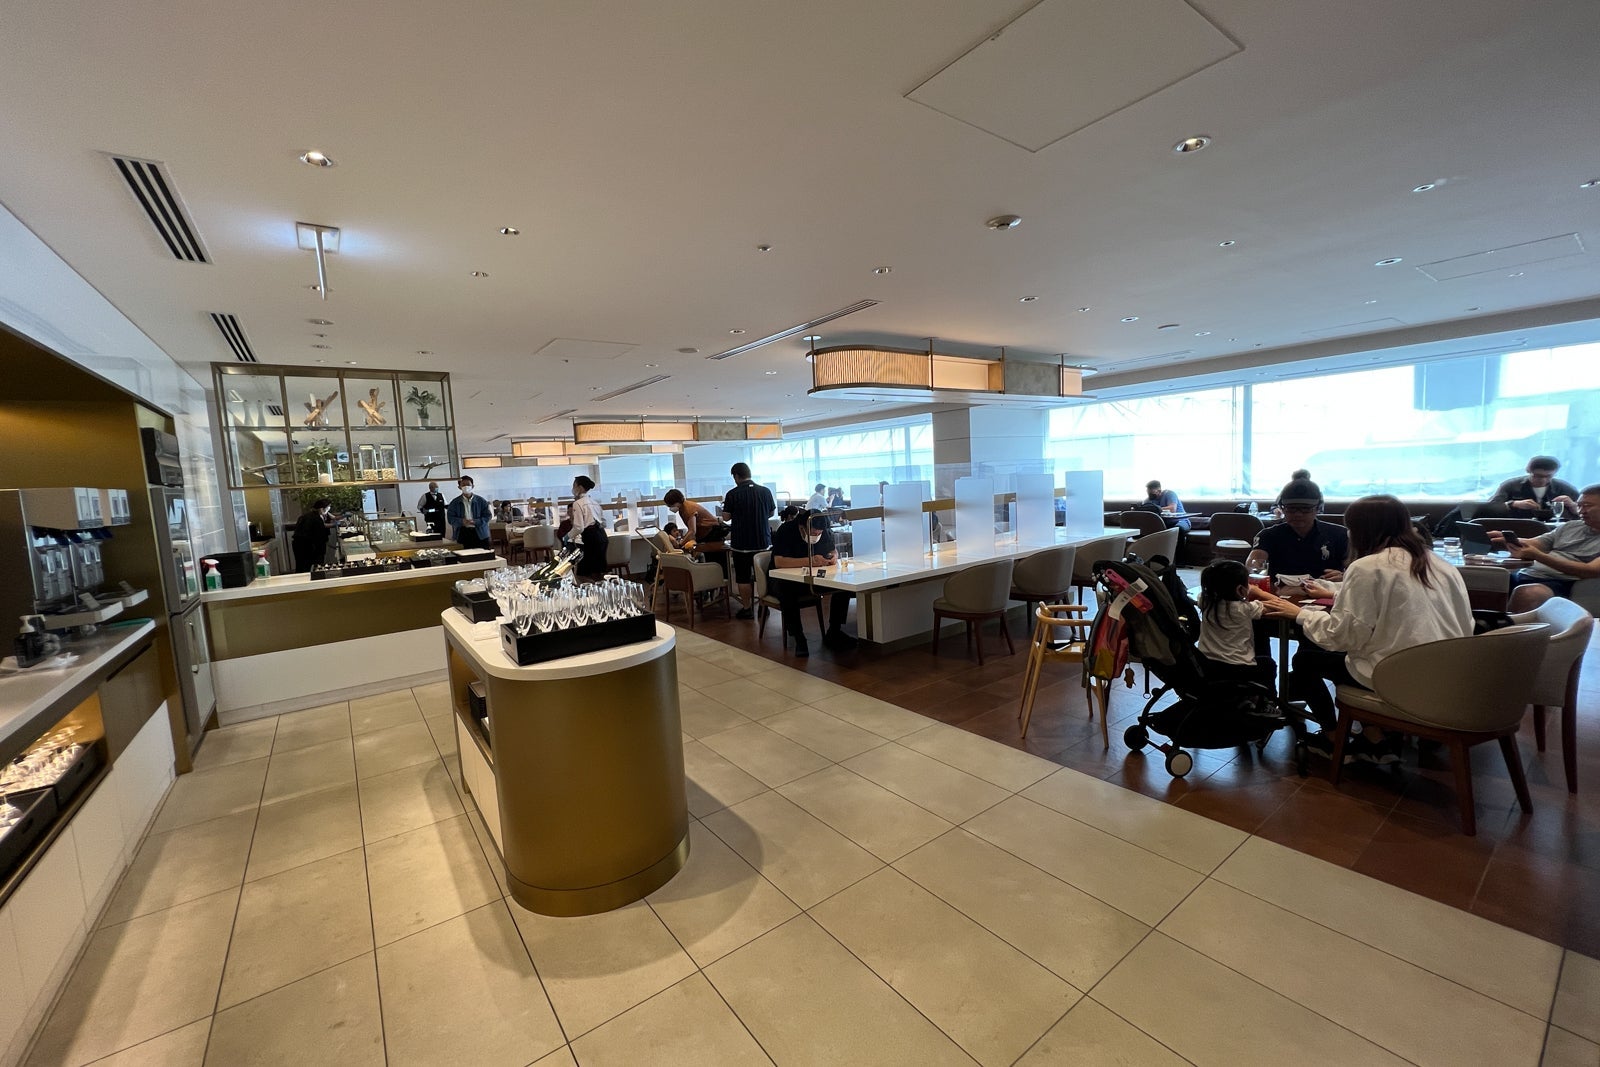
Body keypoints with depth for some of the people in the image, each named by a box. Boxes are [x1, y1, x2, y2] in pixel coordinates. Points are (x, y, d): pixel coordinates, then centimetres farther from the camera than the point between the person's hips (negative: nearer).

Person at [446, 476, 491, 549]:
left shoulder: (481, 501, 6)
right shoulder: (454, 502, 8)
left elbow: (487, 516, 2)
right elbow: (450, 518, 4)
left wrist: (475, 522, -15)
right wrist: (461, 521, -15)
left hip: (480, 534, 0)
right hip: (463, 534, 0)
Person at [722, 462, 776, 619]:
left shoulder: (732, 494, -12)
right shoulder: (765, 491, -2)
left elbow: (726, 517, -4)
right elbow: (771, 513, 10)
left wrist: (725, 505, 15)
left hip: (741, 543, -3)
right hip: (763, 541, 3)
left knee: (743, 578, 7)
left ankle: (747, 609, 13)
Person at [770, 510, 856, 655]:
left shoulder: (824, 532, -2)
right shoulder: (786, 531, -20)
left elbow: (832, 553, 12)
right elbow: (779, 562, -31)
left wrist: (831, 558, -14)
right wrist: (809, 561, -37)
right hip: (785, 579, -5)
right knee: (786, 593, -40)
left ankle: (833, 633, -6)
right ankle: (799, 639, -26)